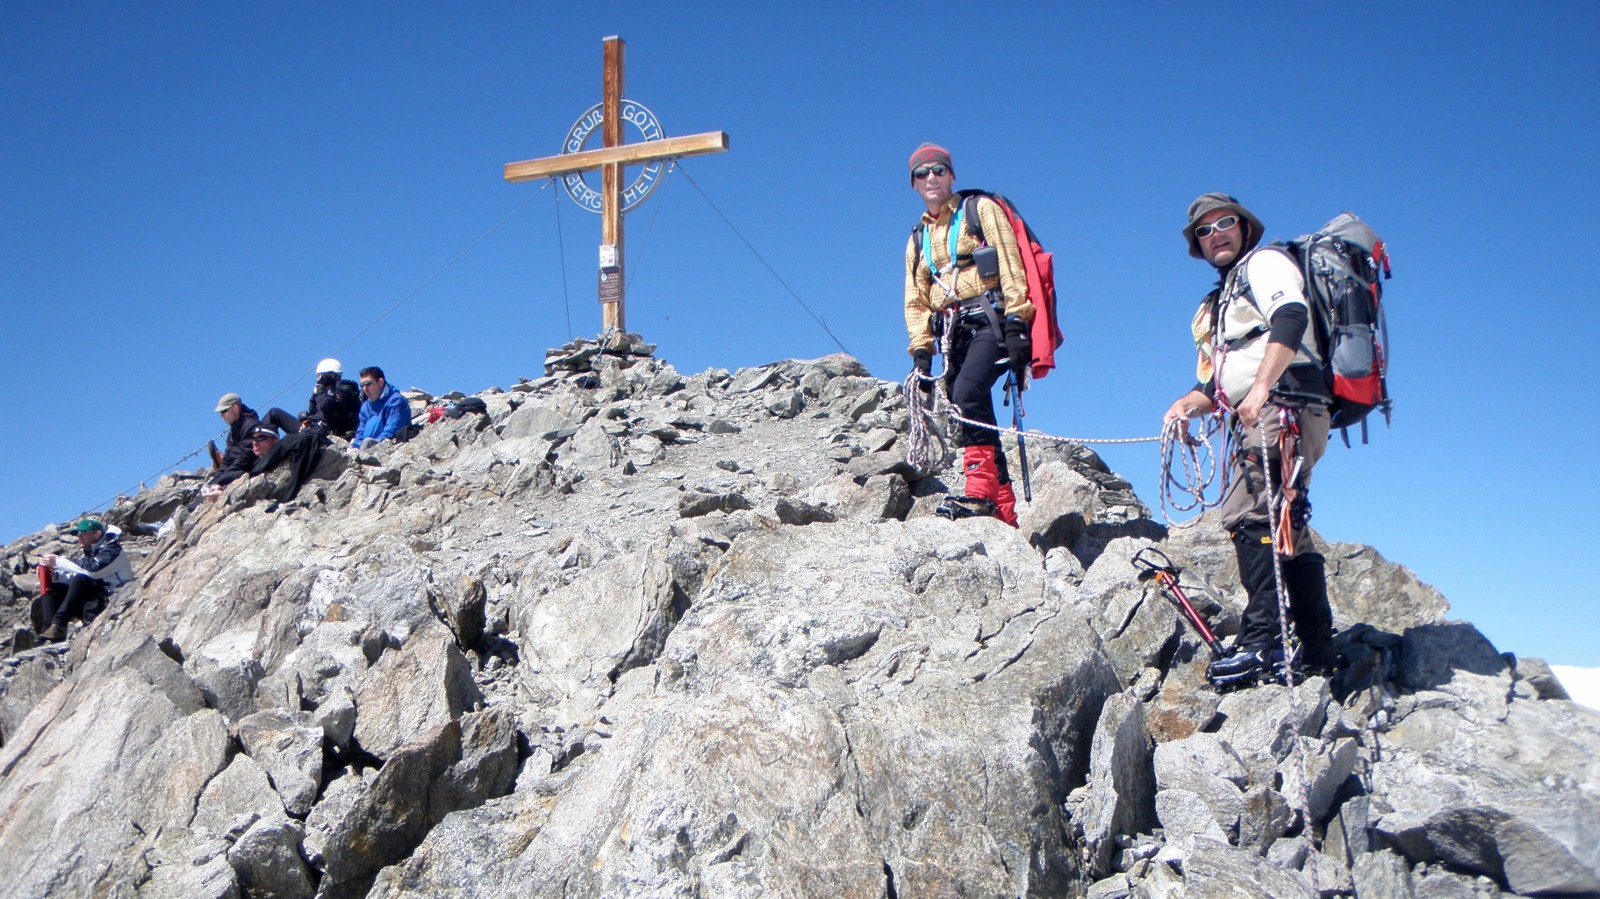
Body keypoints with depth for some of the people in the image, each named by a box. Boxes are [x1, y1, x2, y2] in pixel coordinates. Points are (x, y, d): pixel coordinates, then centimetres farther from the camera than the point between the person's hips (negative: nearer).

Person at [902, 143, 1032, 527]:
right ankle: (1005, 509, 0)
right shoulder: (918, 239, 24)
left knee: (967, 391, -28)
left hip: (990, 321, -5)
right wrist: (921, 352, 7)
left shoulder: (980, 209, 8)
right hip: (953, 333, 6)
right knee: (975, 417, -2)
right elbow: (915, 302, 20)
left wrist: (1016, 323, -15)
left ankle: (981, 488, -30)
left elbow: (1010, 266, -3)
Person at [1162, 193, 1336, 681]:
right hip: (1257, 420, 10)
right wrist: (1190, 402, 5)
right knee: (1286, 530, 10)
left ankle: (1262, 639, -27)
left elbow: (1291, 316, -17)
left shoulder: (1265, 262, 4)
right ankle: (1317, 649, 15)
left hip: (1284, 407, -10)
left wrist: (1262, 387, -31)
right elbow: (1226, 379, 27)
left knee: (1247, 514, -22)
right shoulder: (1223, 299, 31)